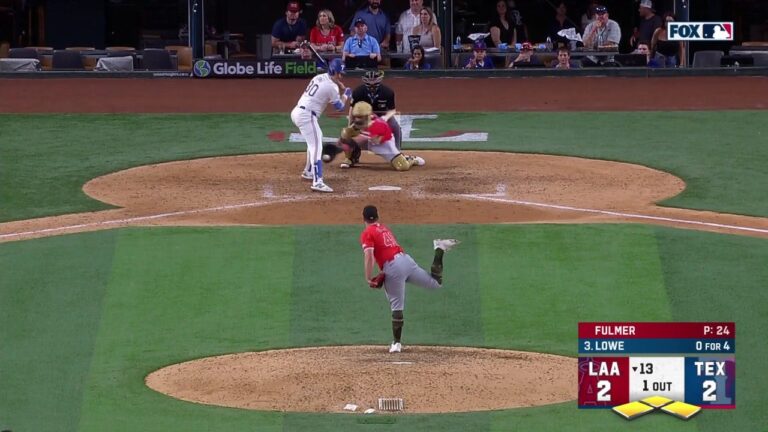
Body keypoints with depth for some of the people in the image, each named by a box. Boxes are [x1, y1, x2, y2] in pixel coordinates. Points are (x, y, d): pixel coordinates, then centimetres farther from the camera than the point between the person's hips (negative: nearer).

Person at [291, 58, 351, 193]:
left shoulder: (319, 77, 12)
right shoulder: (331, 87, -12)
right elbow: (340, 107, 1)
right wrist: (346, 95, 19)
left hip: (297, 111, 9)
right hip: (306, 115, -9)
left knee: (315, 140, 29)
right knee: (316, 146, -16)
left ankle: (308, 171, 42)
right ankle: (317, 182, -30)